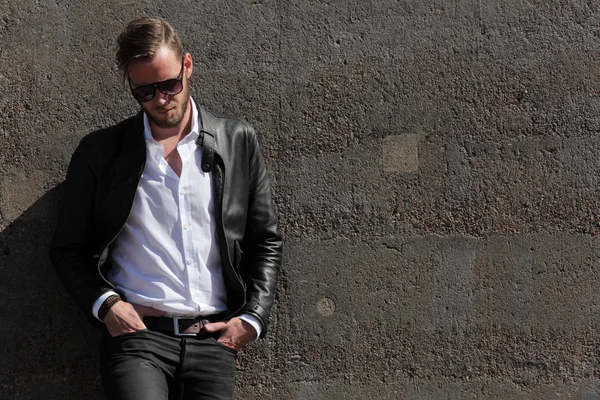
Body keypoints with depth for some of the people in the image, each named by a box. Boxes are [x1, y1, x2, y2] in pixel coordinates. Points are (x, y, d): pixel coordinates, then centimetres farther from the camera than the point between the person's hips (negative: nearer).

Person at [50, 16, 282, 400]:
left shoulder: (238, 142, 10)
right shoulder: (100, 151, 7)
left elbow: (266, 242, 14)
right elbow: (68, 249, 11)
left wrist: (252, 318, 1)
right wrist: (105, 304, -5)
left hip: (214, 339, 2)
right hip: (138, 335, -1)